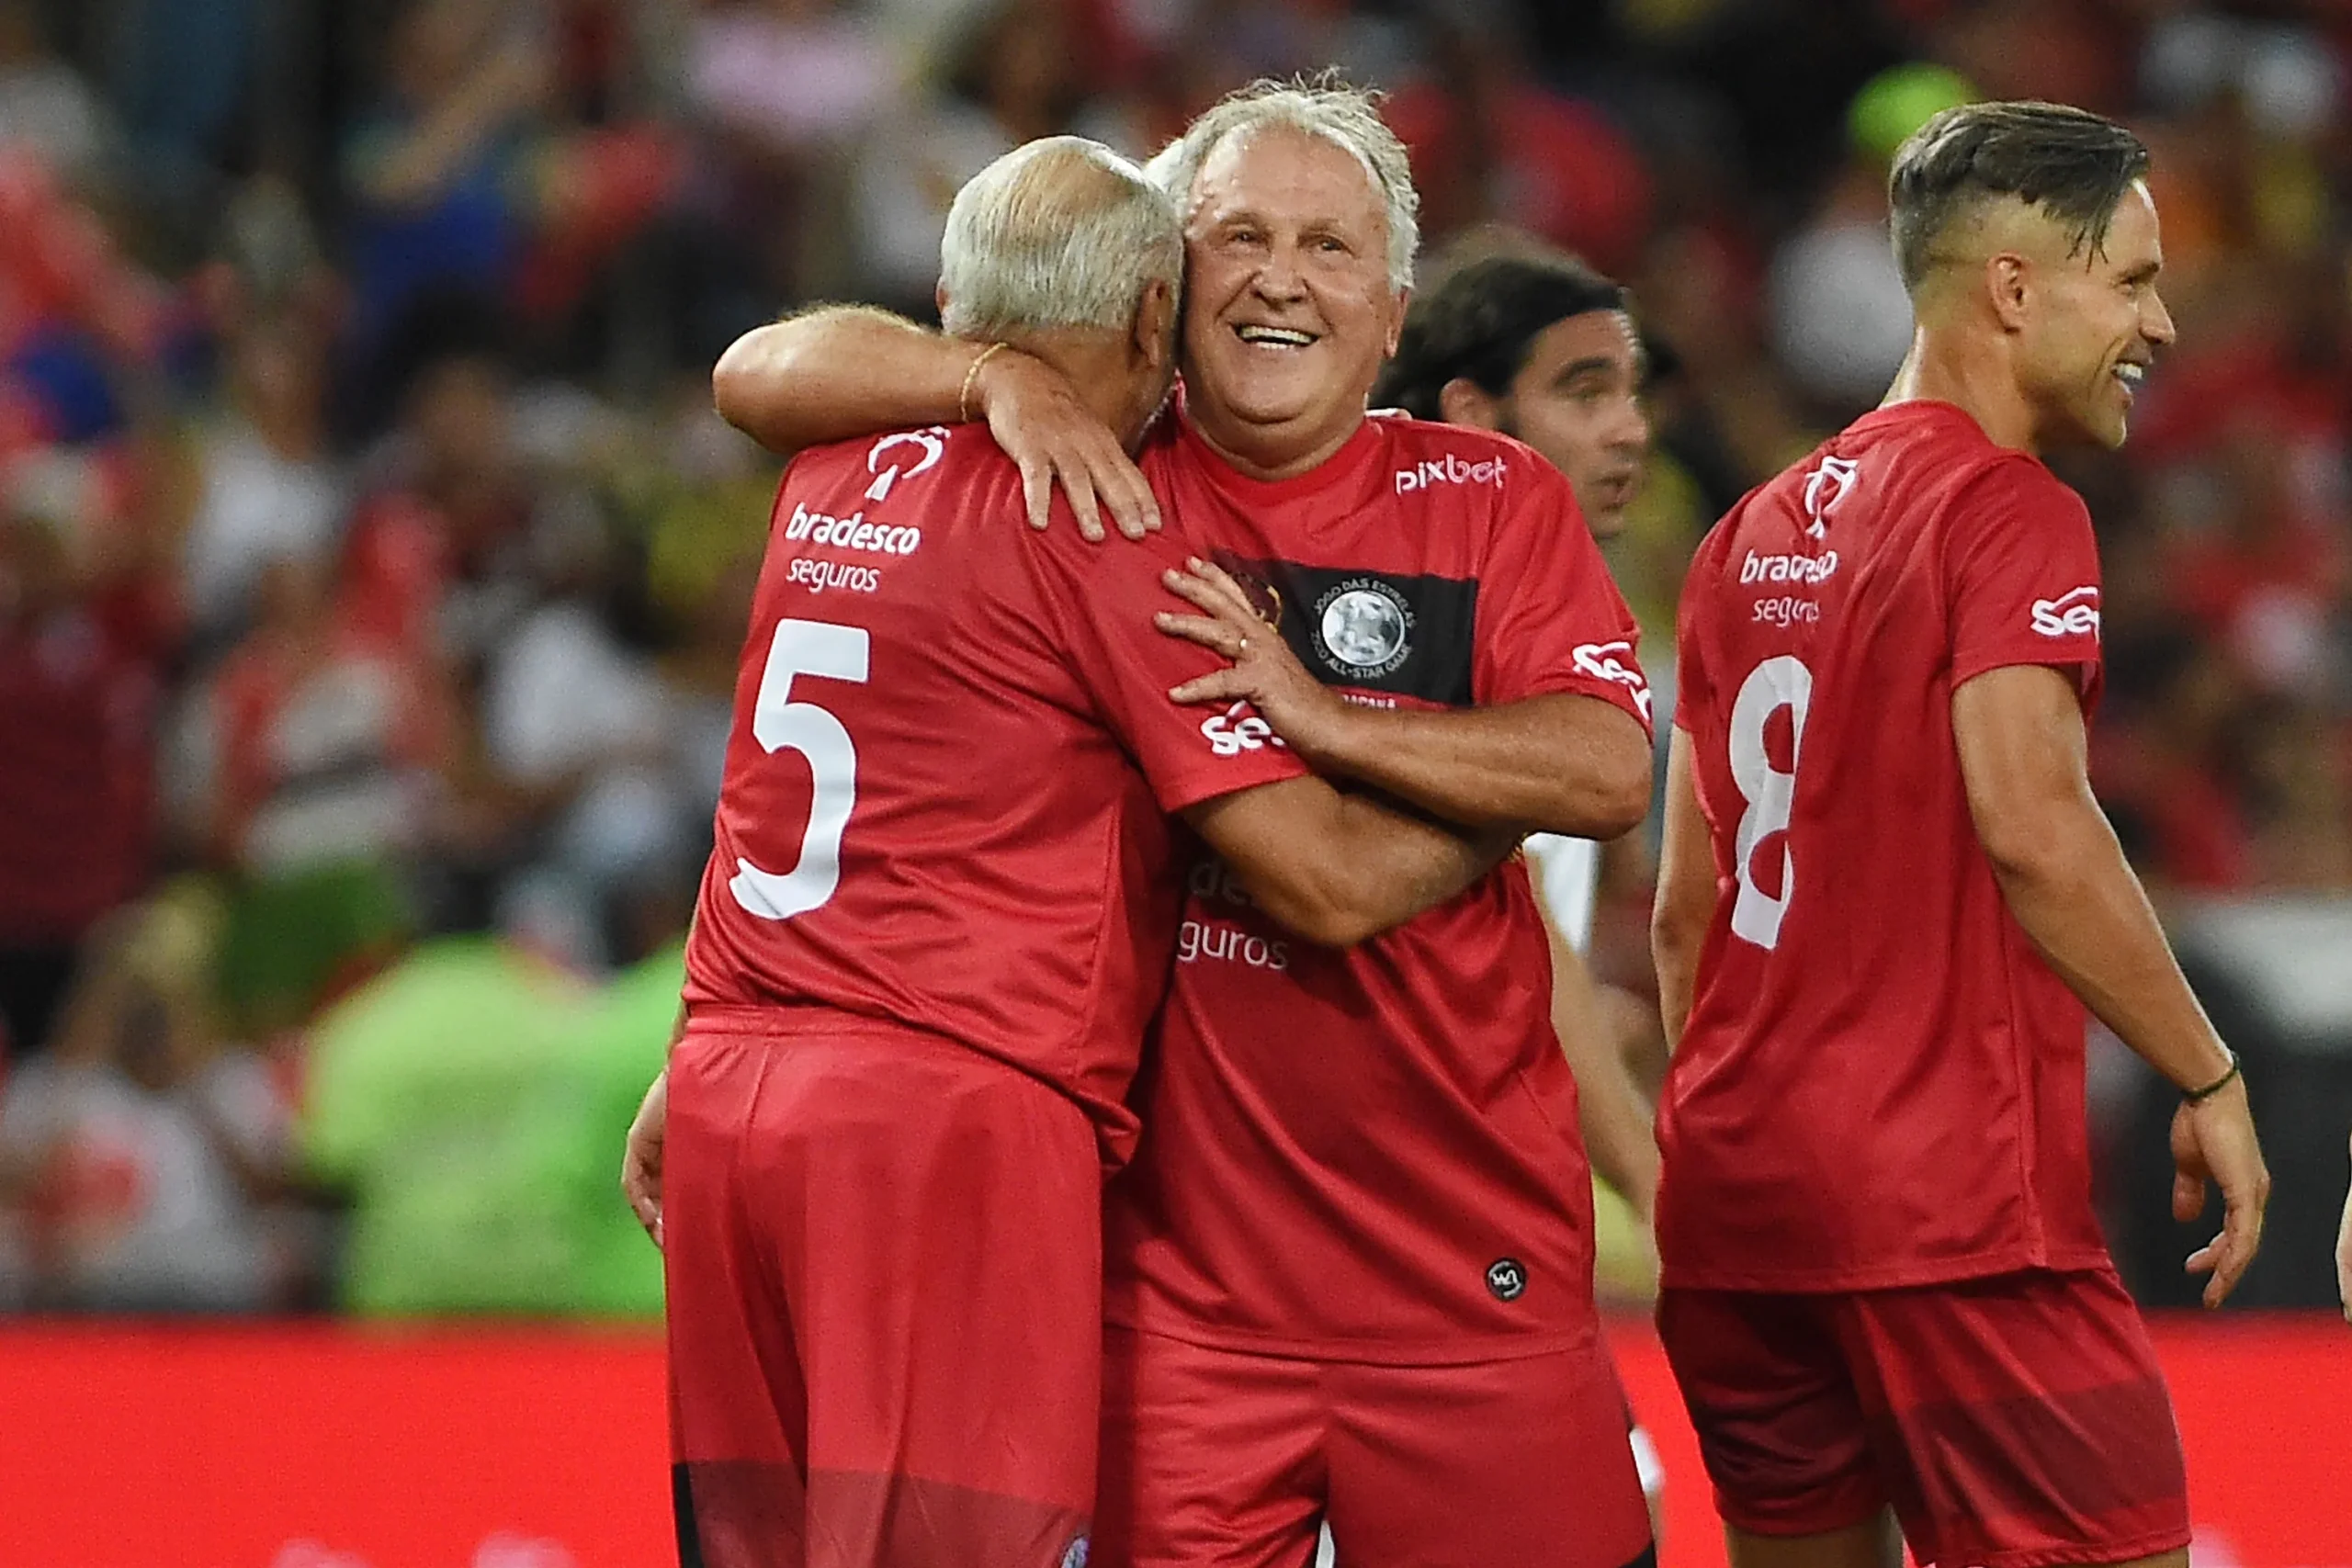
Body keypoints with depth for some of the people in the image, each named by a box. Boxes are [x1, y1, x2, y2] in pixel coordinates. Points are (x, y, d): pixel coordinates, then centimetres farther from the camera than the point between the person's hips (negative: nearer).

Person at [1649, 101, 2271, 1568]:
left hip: (1736, 1201, 8)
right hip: (1951, 1206, -8)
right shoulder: (2009, 510, -8)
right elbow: (2031, 824, -19)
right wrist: (2210, 1078, -12)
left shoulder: (1753, 536, 16)